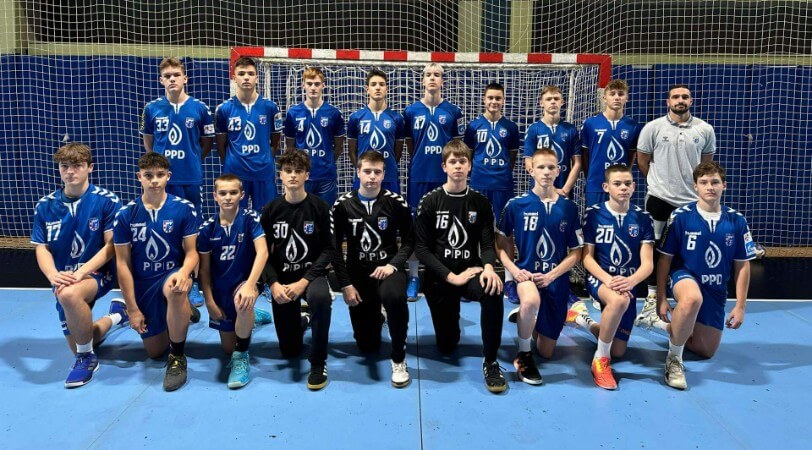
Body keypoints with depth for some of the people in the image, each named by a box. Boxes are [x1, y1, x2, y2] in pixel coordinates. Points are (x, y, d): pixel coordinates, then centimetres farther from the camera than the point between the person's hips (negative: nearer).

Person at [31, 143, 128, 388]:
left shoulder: (106, 201, -12)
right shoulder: (45, 206, 0)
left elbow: (111, 246, -13)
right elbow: (41, 248, 0)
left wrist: (81, 273, -25)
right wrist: (53, 276, -20)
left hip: (98, 273, -5)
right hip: (65, 281, 5)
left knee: (69, 294, -40)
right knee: (77, 346, 10)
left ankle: (87, 359, -17)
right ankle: (115, 315, 41)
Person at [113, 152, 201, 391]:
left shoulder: (184, 209, -9)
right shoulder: (125, 215, -6)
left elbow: (191, 252, -7)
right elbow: (123, 263, -4)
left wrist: (184, 272, -31)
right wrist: (132, 309, -6)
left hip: (172, 275, -2)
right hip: (142, 284, 3)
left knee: (176, 291, -41)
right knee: (154, 351, 9)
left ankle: (178, 357, -20)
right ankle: (182, 311, 40)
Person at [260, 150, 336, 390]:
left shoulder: (320, 208, -7)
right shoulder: (270, 210, 0)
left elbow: (329, 250, -9)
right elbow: (263, 253, 1)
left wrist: (304, 281, -19)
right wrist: (274, 284, -15)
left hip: (312, 275, -2)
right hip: (282, 280, 2)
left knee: (321, 298, -40)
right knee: (289, 351, 5)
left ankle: (318, 362, -18)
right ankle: (302, 322, 43)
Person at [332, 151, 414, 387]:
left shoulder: (396, 203, -5)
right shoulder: (343, 205, -3)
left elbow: (409, 241, 1)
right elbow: (334, 248, 0)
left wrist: (392, 265, -16)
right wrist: (345, 284, -5)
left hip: (388, 268, -2)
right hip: (358, 273, 2)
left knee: (394, 297, -40)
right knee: (367, 345, 4)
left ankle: (398, 358, -17)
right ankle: (376, 317, 42)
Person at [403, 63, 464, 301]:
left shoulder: (453, 111, 5)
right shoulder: (411, 111, 5)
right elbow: (408, 144, 13)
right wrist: (419, 163, 9)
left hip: (446, 177, 0)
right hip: (418, 176, 0)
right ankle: (413, 278, 12)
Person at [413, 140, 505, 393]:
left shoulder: (480, 203, 2)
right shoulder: (429, 202, -4)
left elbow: (488, 244, -2)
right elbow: (421, 248, -8)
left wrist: (488, 267, -26)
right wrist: (451, 277, -18)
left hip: (470, 272, 1)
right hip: (439, 278, 0)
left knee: (493, 292, -35)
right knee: (447, 347, 4)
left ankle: (490, 362, -18)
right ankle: (450, 315, 41)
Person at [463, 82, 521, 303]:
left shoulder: (510, 126, 6)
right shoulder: (474, 125, 4)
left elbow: (513, 155, 14)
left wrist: (503, 172, 7)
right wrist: (478, 170, 5)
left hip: (503, 185, 0)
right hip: (478, 185, 0)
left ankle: (509, 280, 2)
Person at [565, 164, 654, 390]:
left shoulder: (642, 218, -2)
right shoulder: (593, 214, -6)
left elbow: (647, 263, -7)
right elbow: (587, 257, -6)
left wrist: (631, 280, -29)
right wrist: (607, 279, -25)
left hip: (627, 284, 3)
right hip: (598, 279, -3)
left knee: (618, 351, 8)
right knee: (619, 300, -41)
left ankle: (583, 318, 36)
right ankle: (600, 359, -21)